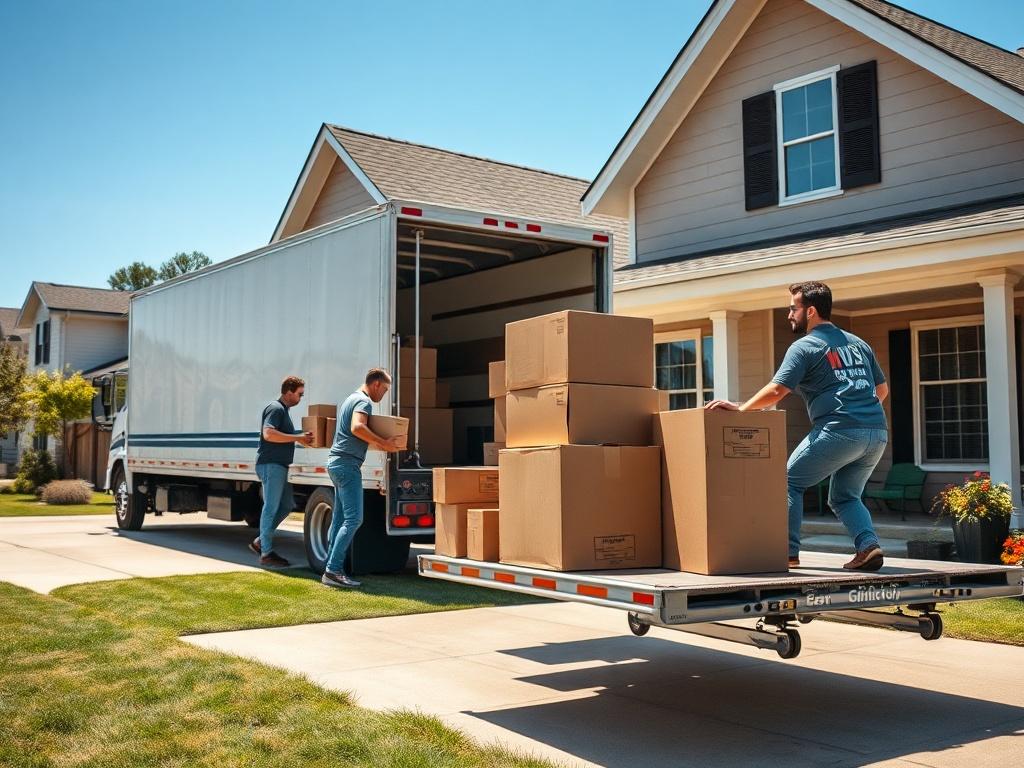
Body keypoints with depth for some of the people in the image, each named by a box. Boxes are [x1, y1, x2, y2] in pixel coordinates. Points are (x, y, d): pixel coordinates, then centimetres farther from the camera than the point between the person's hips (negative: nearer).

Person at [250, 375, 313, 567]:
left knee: (286, 504, 12)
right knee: (271, 508, -6)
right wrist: (298, 438, -24)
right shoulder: (276, 408, -12)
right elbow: (269, 434, -27)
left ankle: (260, 542, 18)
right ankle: (266, 553, 0)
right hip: (271, 464, -10)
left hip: (279, 465, 10)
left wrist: (302, 436, 15)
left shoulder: (284, 410, 20)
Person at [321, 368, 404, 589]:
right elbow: (357, 428, -28)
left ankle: (331, 570, 13)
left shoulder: (351, 399, 23)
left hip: (337, 463, 11)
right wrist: (383, 442, -21)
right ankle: (334, 570, -15)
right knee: (353, 518, -12)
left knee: (339, 518, 11)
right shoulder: (364, 401, -9)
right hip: (347, 464, -11)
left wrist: (380, 445, 28)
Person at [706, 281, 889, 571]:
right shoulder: (858, 343, 23)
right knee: (844, 496, 19)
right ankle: (869, 546, -3)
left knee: (790, 481, 6)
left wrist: (740, 408, -1)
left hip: (840, 430, -7)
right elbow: (882, 389, 28)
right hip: (878, 433, 7)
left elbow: (777, 390, -9)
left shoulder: (804, 347, 1)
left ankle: (788, 552, 0)